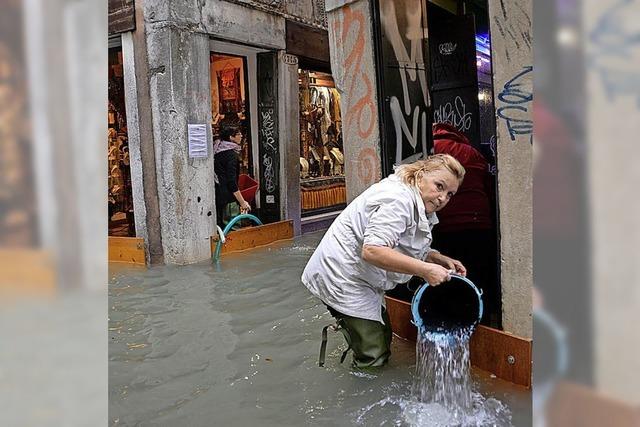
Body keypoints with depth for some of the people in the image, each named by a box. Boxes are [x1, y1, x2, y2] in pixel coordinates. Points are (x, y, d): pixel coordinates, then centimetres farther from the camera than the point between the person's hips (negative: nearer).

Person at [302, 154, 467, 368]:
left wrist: (441, 260, 3)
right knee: (373, 358, -8)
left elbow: (412, 249, 19)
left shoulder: (418, 205, 10)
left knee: (383, 340, 19)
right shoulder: (398, 198, -24)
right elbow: (372, 251, -33)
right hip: (341, 277, -11)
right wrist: (425, 270, -30)